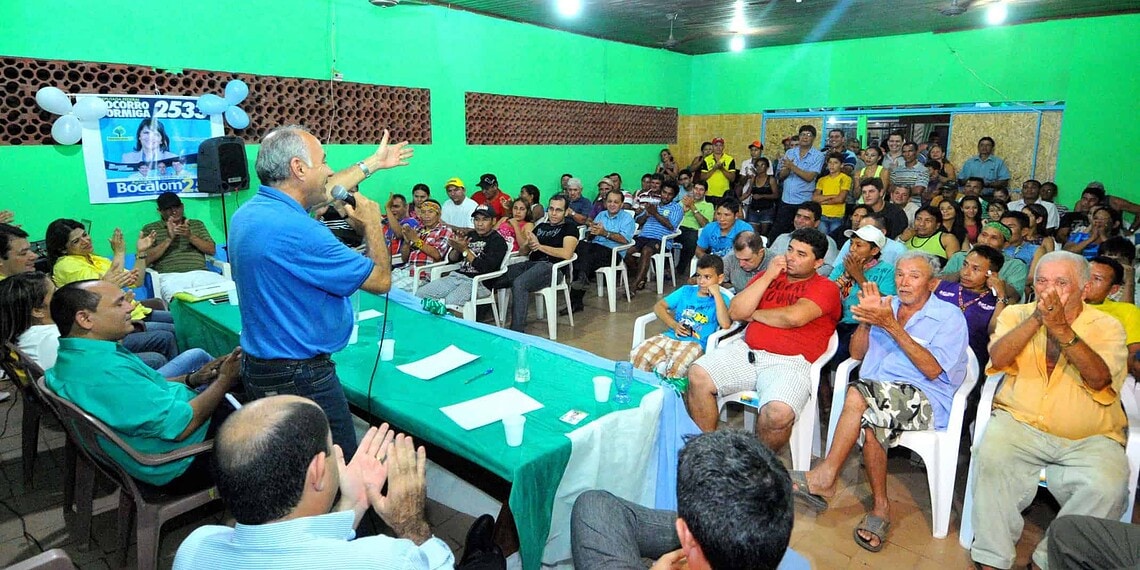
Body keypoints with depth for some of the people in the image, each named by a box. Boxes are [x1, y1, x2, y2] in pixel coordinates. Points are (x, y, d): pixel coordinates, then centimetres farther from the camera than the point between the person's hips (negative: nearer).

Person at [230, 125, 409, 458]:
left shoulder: (249, 211, 3)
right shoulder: (296, 231, -27)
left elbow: (321, 192, 21)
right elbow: (380, 280, -18)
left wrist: (372, 163, 33)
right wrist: (372, 223, -1)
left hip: (258, 365, 10)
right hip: (301, 379, -10)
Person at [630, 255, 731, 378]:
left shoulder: (721, 299, 5)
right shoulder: (686, 291, 17)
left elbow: (725, 324, -15)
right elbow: (658, 306, 13)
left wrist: (716, 294, -11)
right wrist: (674, 325, -4)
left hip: (694, 344, -4)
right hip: (669, 337, 4)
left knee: (676, 369, -36)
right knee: (636, 354, -21)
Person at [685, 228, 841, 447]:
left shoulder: (825, 287, 3)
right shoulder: (767, 276, 18)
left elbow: (794, 317, -17)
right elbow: (735, 312, 5)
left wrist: (754, 314, 0)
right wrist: (768, 276, 1)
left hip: (790, 362, -5)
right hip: (747, 351, 5)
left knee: (777, 413, -32)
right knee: (697, 375, -16)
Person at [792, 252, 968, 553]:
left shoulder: (949, 317, 2)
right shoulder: (885, 306, 17)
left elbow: (932, 370, -12)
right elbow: (856, 353, 13)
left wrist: (891, 326, -16)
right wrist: (867, 319, -5)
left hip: (925, 401, -4)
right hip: (878, 397, 4)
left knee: (858, 393, -33)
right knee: (870, 420, -33)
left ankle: (826, 477, -22)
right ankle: (880, 506, -18)